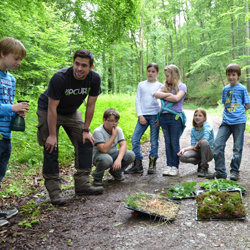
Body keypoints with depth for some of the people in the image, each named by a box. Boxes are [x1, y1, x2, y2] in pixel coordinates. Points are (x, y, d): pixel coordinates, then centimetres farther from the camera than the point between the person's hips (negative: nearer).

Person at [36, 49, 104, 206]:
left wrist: (85, 130, -8)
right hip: (48, 111, -5)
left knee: (86, 142, -2)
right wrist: (52, 135, -25)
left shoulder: (95, 79, -19)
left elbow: (90, 106, -9)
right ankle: (54, 191, -3)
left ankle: (82, 185, 6)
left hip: (72, 112, 5)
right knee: (51, 148, -11)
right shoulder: (60, 77, -32)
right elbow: (52, 108, -26)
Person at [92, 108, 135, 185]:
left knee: (131, 155, -19)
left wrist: (118, 159, -33)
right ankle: (97, 177, -6)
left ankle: (116, 172, 9)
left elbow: (123, 145, -15)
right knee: (106, 159, -41)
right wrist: (114, 135, -30)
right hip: (99, 156, -5)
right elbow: (104, 150, -31)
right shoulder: (98, 132, -22)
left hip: (113, 155, 5)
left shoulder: (118, 130, -4)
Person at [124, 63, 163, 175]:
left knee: (154, 141, -1)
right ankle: (137, 165, 3)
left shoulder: (160, 86, 6)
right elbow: (137, 100, 7)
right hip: (143, 115, 2)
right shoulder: (141, 85, 11)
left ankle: (152, 165, 10)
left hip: (155, 115, -2)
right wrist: (140, 116, -4)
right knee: (135, 138, -5)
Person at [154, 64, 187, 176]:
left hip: (175, 116, -5)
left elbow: (176, 98, -15)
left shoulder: (181, 86, 2)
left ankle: (175, 166, 8)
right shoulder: (165, 86, 15)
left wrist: (164, 96, -3)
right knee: (167, 142, 7)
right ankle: (169, 166, 13)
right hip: (164, 116, 5)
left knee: (174, 143, 0)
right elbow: (156, 94, -2)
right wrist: (168, 94, -10)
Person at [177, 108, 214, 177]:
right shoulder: (193, 130, 8)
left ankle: (204, 167, -21)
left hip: (209, 153, -4)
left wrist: (196, 145, -13)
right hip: (198, 151, 4)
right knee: (182, 157, -23)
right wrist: (184, 149, -17)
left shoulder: (206, 125, -8)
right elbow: (193, 145, 0)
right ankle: (200, 163, 5)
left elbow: (206, 137, -27)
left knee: (204, 142, -38)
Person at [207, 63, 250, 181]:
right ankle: (220, 171, 5)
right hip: (226, 121, 4)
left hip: (239, 121, -3)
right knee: (217, 145, -6)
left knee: (237, 148, 3)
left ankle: (235, 171, 18)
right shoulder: (225, 89, 13)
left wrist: (239, 110, 3)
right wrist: (228, 112, 5)